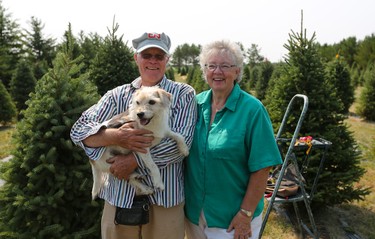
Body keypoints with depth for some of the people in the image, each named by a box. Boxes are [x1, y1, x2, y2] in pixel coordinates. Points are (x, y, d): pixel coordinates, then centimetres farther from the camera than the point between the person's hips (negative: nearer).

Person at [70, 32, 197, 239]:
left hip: (164, 196, -2)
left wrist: (134, 160, -17)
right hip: (119, 194, 2)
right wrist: (117, 136, -21)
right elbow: (79, 130, -3)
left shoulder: (183, 94, 0)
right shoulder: (118, 95, 6)